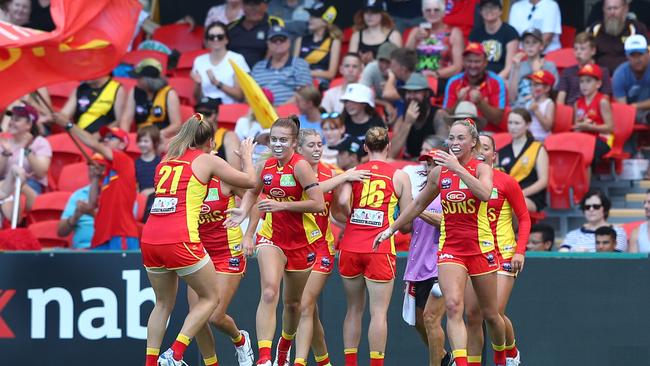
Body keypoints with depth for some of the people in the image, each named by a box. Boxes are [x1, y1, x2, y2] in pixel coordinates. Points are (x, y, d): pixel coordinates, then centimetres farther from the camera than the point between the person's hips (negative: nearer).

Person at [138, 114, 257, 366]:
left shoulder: (167, 162, 19)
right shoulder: (207, 161, 5)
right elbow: (249, 181, 11)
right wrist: (247, 156, 28)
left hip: (150, 239, 6)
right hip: (180, 240, -6)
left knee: (164, 303, 20)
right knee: (210, 297, 10)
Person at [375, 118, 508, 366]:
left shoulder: (481, 168, -6)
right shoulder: (439, 172, 5)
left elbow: (485, 194, -29)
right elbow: (419, 204, 20)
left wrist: (458, 168, -32)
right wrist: (392, 228, 21)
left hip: (480, 247, -2)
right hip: (449, 249, 2)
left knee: (490, 315, 9)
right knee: (453, 306, -20)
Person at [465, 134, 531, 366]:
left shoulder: (505, 182, -3)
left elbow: (524, 218, 1)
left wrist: (520, 251, -9)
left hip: (502, 254, -3)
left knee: (495, 313, -11)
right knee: (472, 314, -2)